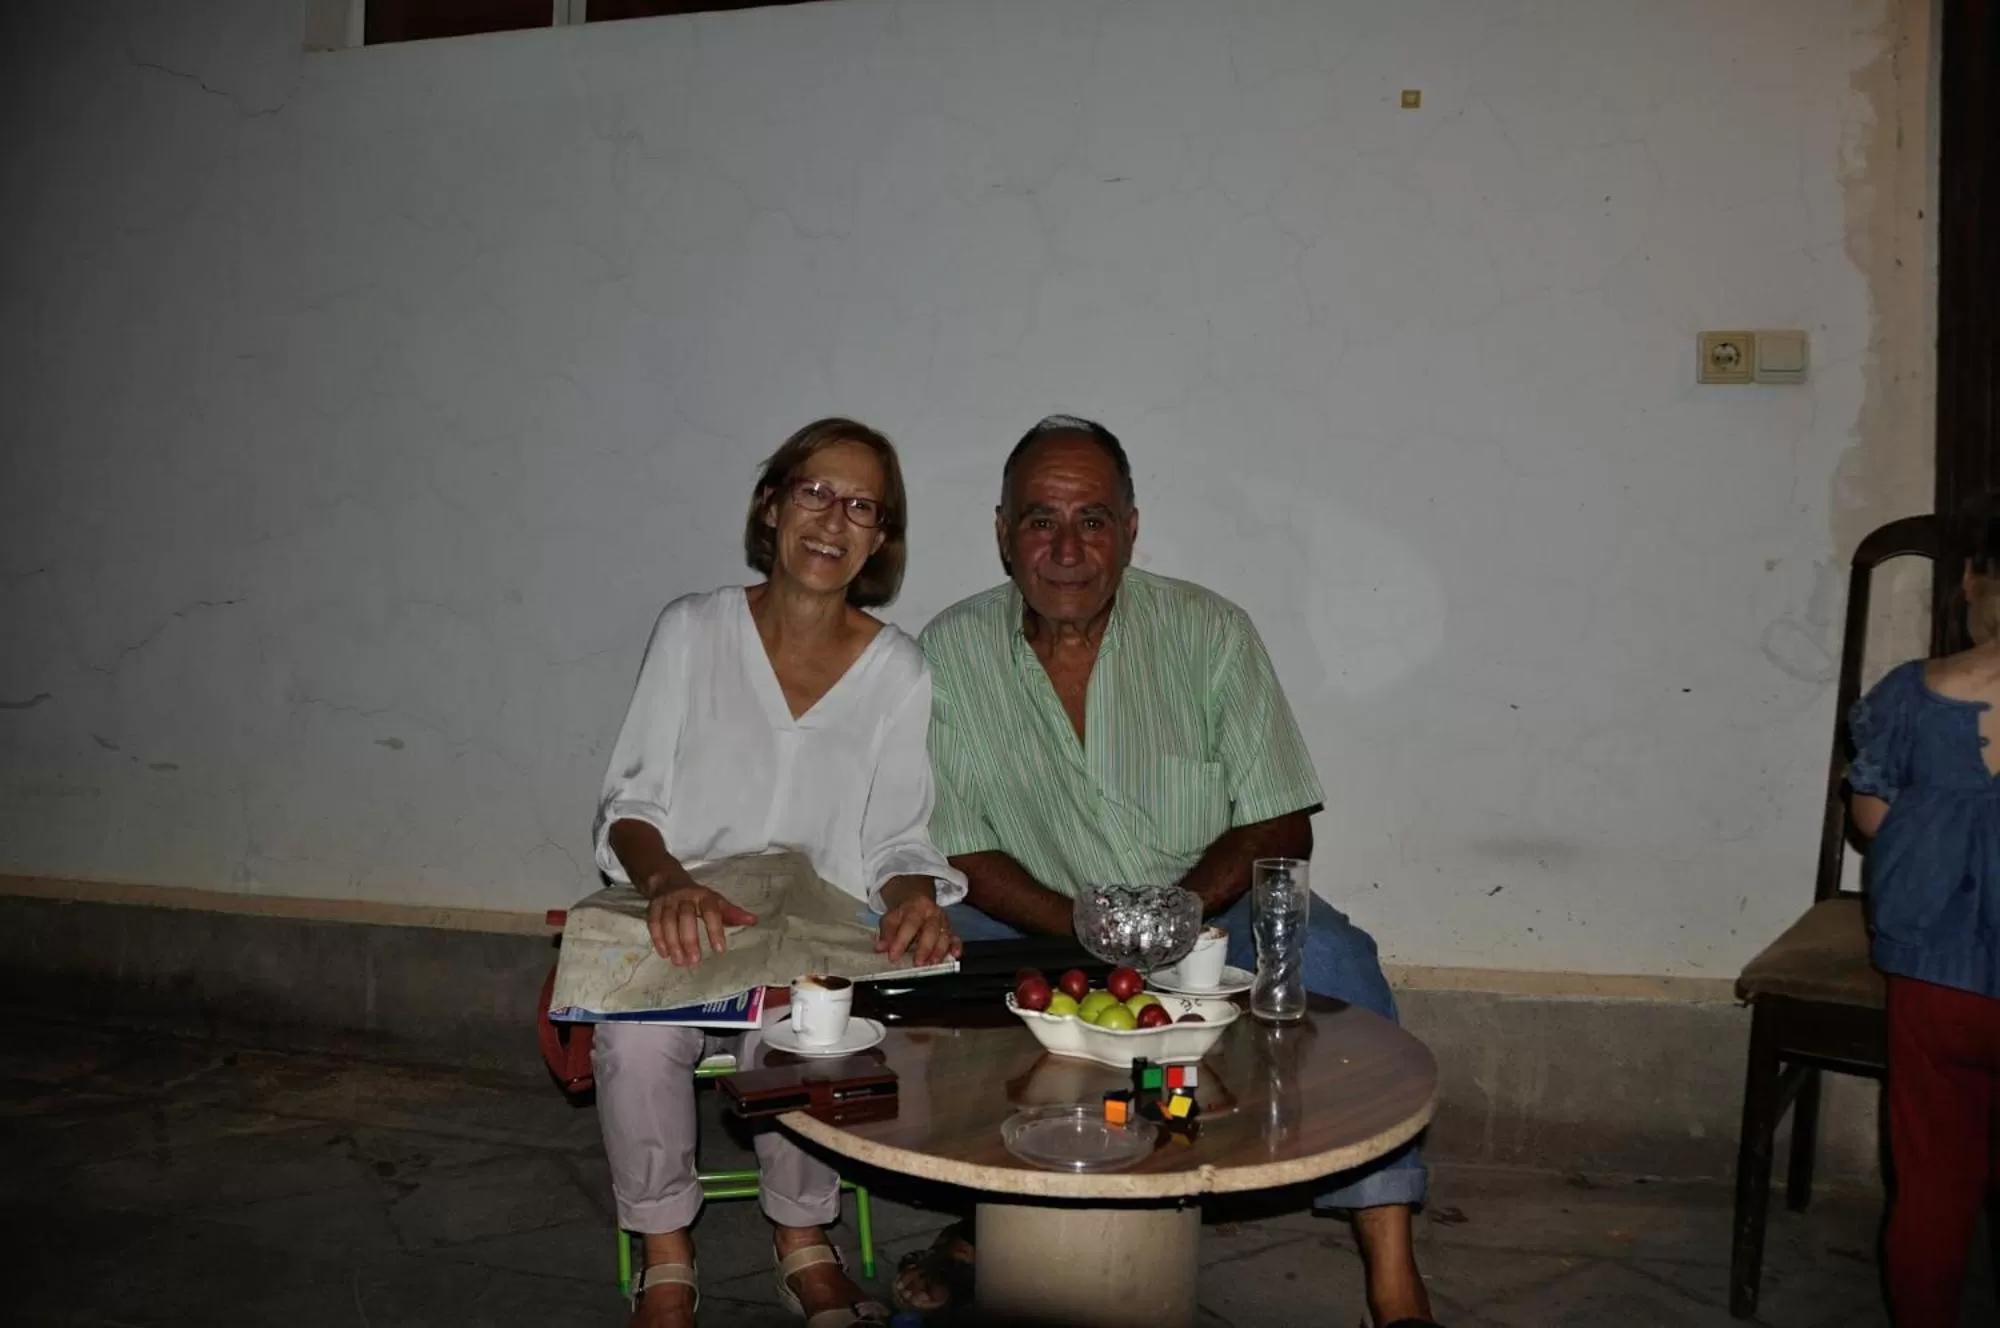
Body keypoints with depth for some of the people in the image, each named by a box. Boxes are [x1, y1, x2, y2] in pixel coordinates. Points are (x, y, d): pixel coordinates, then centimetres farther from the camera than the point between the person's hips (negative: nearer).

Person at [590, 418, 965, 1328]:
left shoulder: (897, 673, 2)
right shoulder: (693, 631, 0)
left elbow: (896, 844, 4)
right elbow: (629, 804, -1)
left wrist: (914, 900, -20)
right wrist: (669, 881, -23)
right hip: (677, 923, 0)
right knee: (638, 1035, -31)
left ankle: (804, 1243, -4)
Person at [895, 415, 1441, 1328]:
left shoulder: (1207, 631, -7)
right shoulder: (952, 653, -5)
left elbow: (1282, 827, -7)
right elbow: (964, 856, -6)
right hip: (1041, 931, 1)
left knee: (1328, 955, -29)